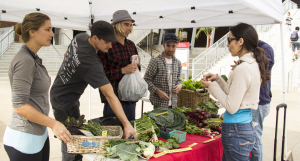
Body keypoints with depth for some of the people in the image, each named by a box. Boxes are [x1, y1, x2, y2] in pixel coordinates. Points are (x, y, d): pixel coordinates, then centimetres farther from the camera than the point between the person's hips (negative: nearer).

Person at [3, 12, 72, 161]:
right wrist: (53, 124, -22)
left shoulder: (34, 58, 10)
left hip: (39, 134, 9)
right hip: (24, 139, -9)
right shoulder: (24, 61, -19)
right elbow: (19, 106, -23)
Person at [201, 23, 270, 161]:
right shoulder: (254, 64, 9)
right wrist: (217, 79, 10)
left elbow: (231, 107, -19)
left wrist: (212, 86, -10)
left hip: (236, 131, -10)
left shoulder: (243, 69, -21)